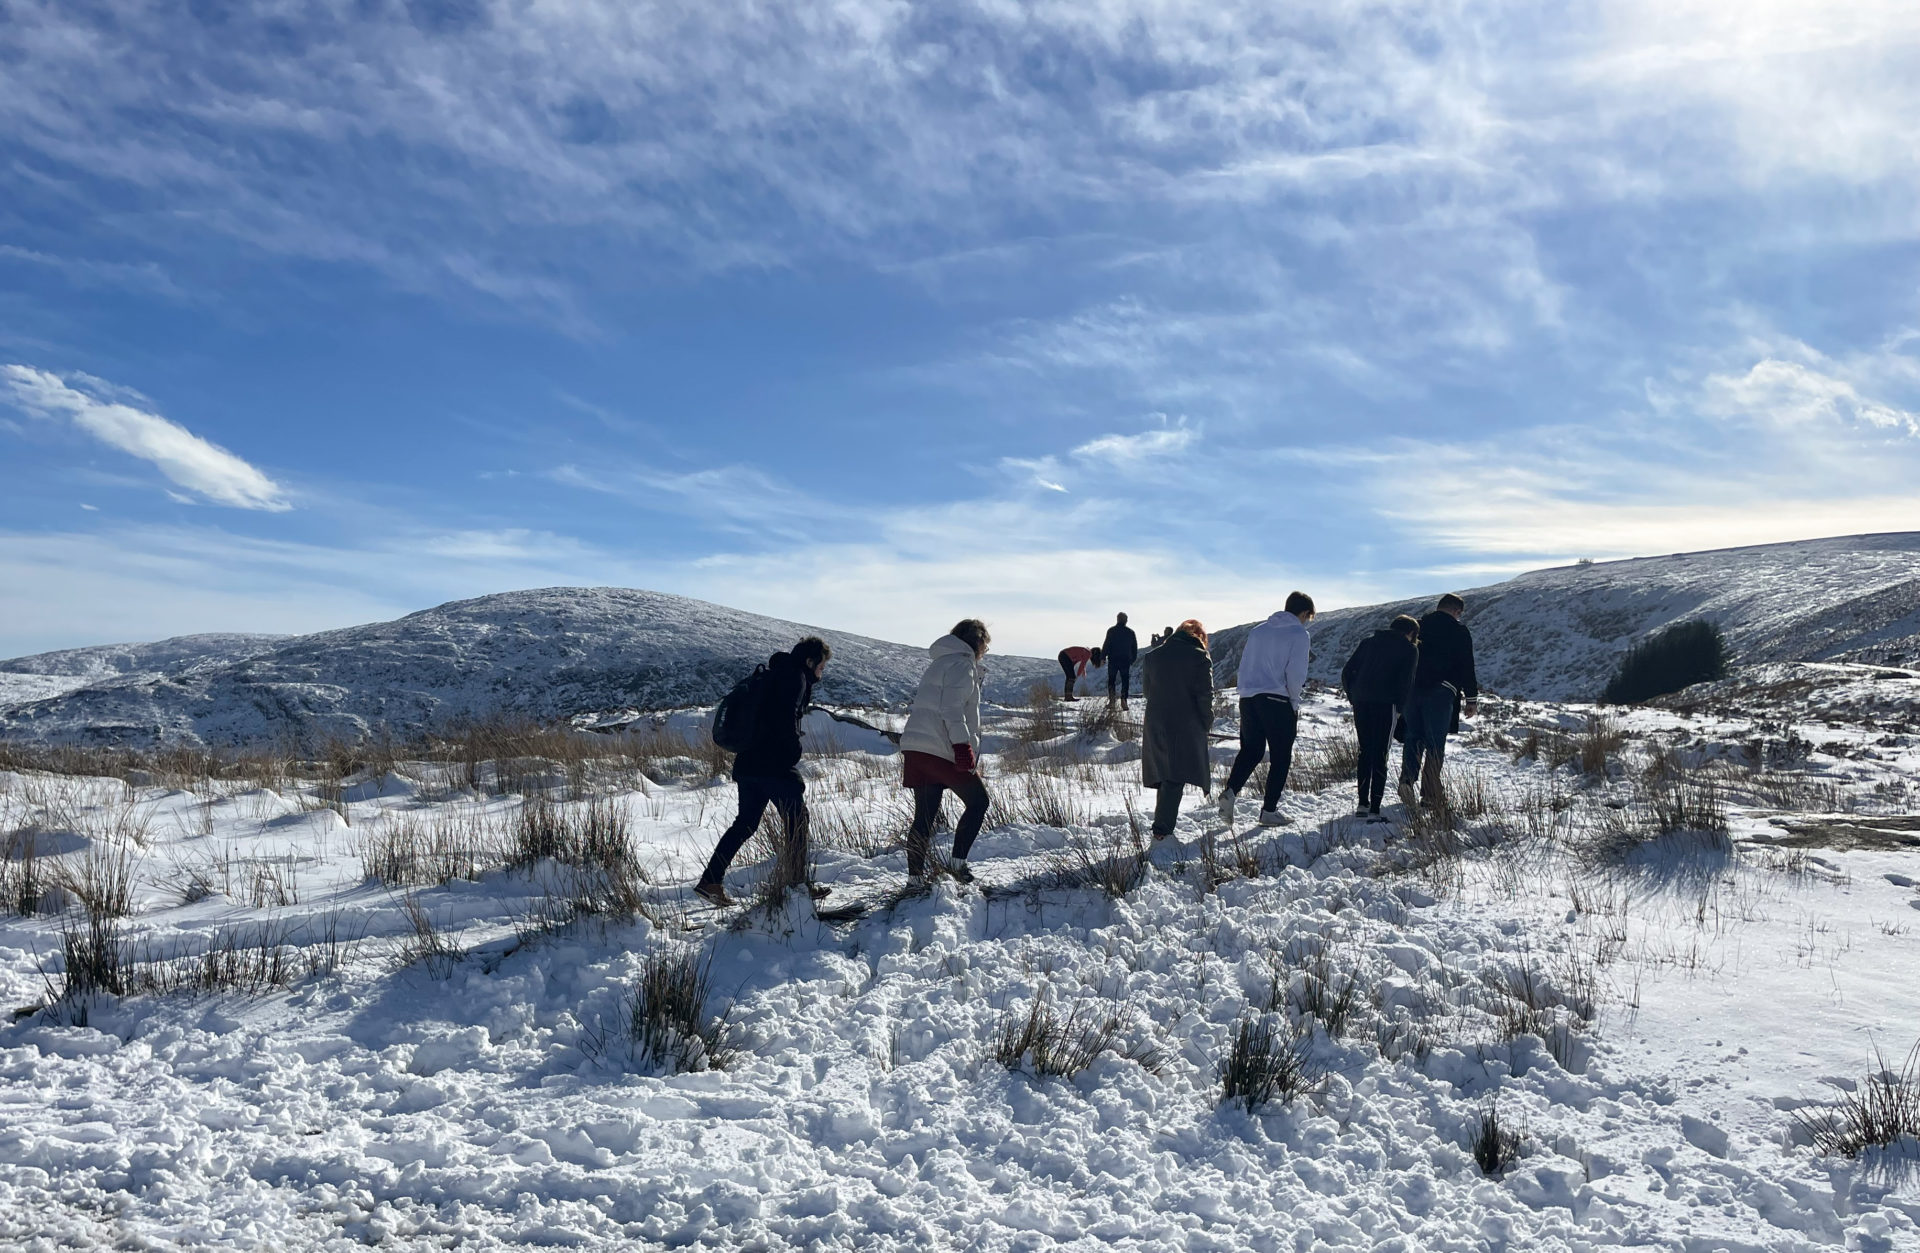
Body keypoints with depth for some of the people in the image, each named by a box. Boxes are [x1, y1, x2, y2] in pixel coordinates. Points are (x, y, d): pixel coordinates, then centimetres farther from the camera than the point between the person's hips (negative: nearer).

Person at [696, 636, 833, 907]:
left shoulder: (774, 675, 22)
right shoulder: (795, 677, -7)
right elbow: (786, 719, -19)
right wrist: (794, 752, -10)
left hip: (748, 763, 9)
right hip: (775, 764, -9)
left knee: (746, 823, 12)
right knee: (797, 819, 3)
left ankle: (710, 881, 8)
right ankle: (797, 884, 8)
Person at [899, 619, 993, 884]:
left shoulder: (940, 663, 25)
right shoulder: (962, 664, -5)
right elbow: (952, 708, -17)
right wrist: (963, 747, -22)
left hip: (916, 747, 9)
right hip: (943, 750, -9)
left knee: (925, 815, 10)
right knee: (977, 801, 5)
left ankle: (915, 875, 10)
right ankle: (957, 861, 0)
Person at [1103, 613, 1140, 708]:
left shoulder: (1111, 630, -3)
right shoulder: (1131, 632, 8)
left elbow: (1106, 645, -8)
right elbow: (1135, 648, 12)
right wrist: (1133, 660, 19)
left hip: (1113, 659, -2)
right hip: (1126, 660, 2)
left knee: (1111, 679, 9)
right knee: (1125, 680, 4)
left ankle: (1111, 697, -5)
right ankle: (1124, 700, -7)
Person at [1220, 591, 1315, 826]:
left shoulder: (1258, 630, 15)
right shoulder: (1299, 634, -3)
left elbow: (1244, 664, 13)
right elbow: (1296, 673, -10)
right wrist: (1295, 703, 3)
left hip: (1248, 699, 5)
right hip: (1278, 701, -5)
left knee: (1250, 750, 13)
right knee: (1281, 757, 7)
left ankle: (1231, 790, -9)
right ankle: (1269, 811, 8)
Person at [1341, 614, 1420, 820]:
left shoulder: (1368, 641, 17)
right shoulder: (1409, 649, 5)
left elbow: (1347, 672, 11)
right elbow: (1406, 681, -6)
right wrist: (1401, 708, 3)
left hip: (1360, 703, 4)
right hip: (1385, 703, -4)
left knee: (1365, 751, 16)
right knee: (1380, 755, 0)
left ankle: (1363, 803, 15)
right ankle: (1374, 809, -3)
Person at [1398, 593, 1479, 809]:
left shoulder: (1418, 626, 13)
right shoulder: (1459, 631, -1)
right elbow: (1467, 668, -3)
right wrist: (1472, 699, 4)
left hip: (1411, 691, 4)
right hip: (1440, 693, -4)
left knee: (1413, 738, 11)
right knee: (1435, 743, 2)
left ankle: (1407, 780, -8)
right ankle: (1430, 793, 3)